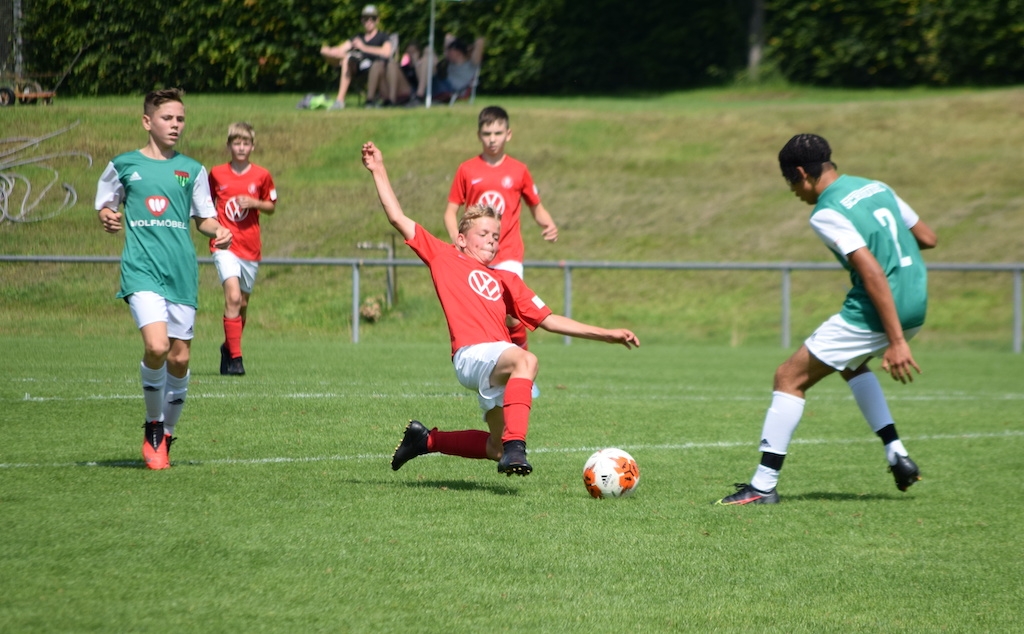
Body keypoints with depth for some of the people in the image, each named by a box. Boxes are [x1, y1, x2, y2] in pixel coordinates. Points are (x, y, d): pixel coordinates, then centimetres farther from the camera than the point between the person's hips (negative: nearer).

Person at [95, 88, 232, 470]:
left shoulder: (192, 170, 13)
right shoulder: (124, 166, 7)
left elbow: (204, 218, 20)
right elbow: (105, 207, 15)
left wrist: (219, 231, -1)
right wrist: (107, 219, -8)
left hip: (182, 273, 3)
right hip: (141, 268, -3)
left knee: (180, 358, 3)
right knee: (156, 347, -21)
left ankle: (166, 436, 22)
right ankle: (153, 427, 1)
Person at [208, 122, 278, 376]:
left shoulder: (261, 176, 3)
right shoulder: (217, 174, 2)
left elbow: (272, 206, 11)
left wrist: (254, 203, -8)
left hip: (251, 247, 2)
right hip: (225, 244, -2)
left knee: (243, 302, 11)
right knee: (233, 297, -18)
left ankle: (229, 348, 33)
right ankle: (235, 357, -19)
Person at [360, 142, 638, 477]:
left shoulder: (506, 280, 26)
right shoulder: (444, 258, 14)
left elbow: (548, 319, 24)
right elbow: (399, 219, 14)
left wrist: (607, 334, 18)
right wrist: (379, 172, 10)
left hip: (498, 361, 7)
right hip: (472, 355, -7)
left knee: (498, 449, 12)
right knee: (525, 360, -37)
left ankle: (427, 440, 35)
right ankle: (515, 447, -48)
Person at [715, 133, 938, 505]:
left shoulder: (827, 214, -13)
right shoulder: (877, 188, 12)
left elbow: (873, 272, -22)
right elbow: (928, 239, 18)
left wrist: (896, 341, -24)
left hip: (876, 312, -8)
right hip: (917, 304, 9)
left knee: (790, 378, 2)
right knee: (851, 363, 35)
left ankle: (763, 485, 0)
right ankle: (898, 456, 24)